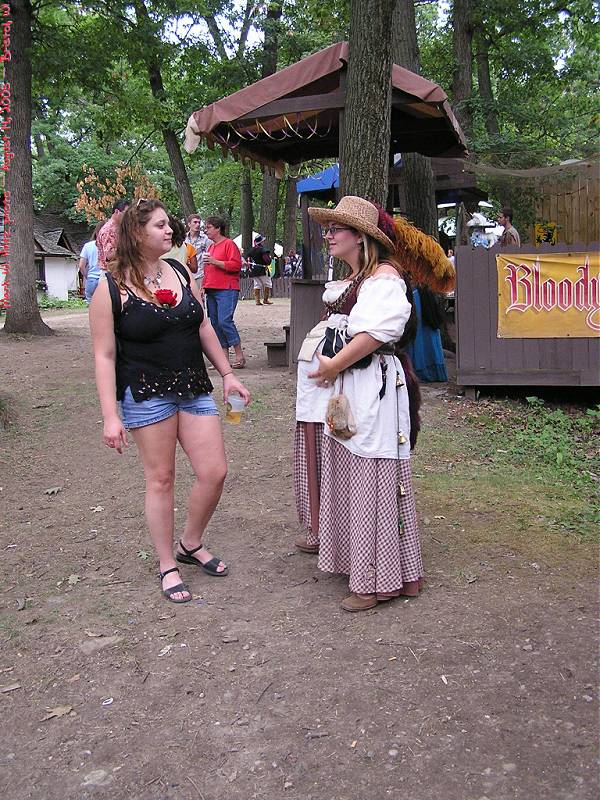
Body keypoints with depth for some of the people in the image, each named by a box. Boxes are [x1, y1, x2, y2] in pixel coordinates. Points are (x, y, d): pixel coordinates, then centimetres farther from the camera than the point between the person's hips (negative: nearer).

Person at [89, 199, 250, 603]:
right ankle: (168, 566, 22)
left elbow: (204, 327, 15)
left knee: (215, 472, 1)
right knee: (161, 478, 4)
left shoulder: (181, 273, 7)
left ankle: (191, 544, 27)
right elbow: (105, 355, -9)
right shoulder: (112, 288, -8)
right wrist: (111, 416, -14)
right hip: (146, 395, -5)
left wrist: (228, 374, 12)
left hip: (194, 389, 5)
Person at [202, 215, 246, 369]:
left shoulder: (229, 244, -4)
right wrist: (203, 286, 20)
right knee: (215, 323, 5)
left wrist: (214, 261, -15)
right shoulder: (211, 247, 22)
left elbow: (236, 265, -15)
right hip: (211, 291, 9)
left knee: (224, 321, -17)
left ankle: (240, 356, -9)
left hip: (227, 290, -9)